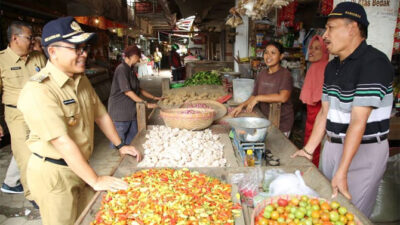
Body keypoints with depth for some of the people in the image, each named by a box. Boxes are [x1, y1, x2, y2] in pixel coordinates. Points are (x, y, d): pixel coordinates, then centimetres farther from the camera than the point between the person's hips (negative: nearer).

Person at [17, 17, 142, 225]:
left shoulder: (81, 79, 3)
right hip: (53, 173, -7)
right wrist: (95, 180, -26)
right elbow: (62, 142, -28)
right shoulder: (38, 90, -25)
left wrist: (120, 145, 10)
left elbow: (100, 115, 12)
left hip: (80, 166, 7)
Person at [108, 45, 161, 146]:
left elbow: (138, 89, 18)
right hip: (120, 111, -9)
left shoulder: (130, 70, 13)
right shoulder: (121, 69, -16)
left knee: (132, 139, 11)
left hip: (130, 110, 9)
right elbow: (127, 91, -20)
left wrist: (154, 98, 12)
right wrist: (146, 104, -18)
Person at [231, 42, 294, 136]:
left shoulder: (285, 74, -14)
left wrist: (258, 98, -25)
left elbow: (283, 97, -30)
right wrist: (242, 106, -4)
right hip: (264, 120, 5)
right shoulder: (262, 73, 6)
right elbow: (254, 96, 12)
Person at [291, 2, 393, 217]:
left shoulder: (374, 63, -18)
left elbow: (358, 122, -24)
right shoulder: (332, 67, 8)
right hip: (332, 146, 7)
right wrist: (308, 149, 9)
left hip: (364, 151, -7)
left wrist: (342, 172, -25)